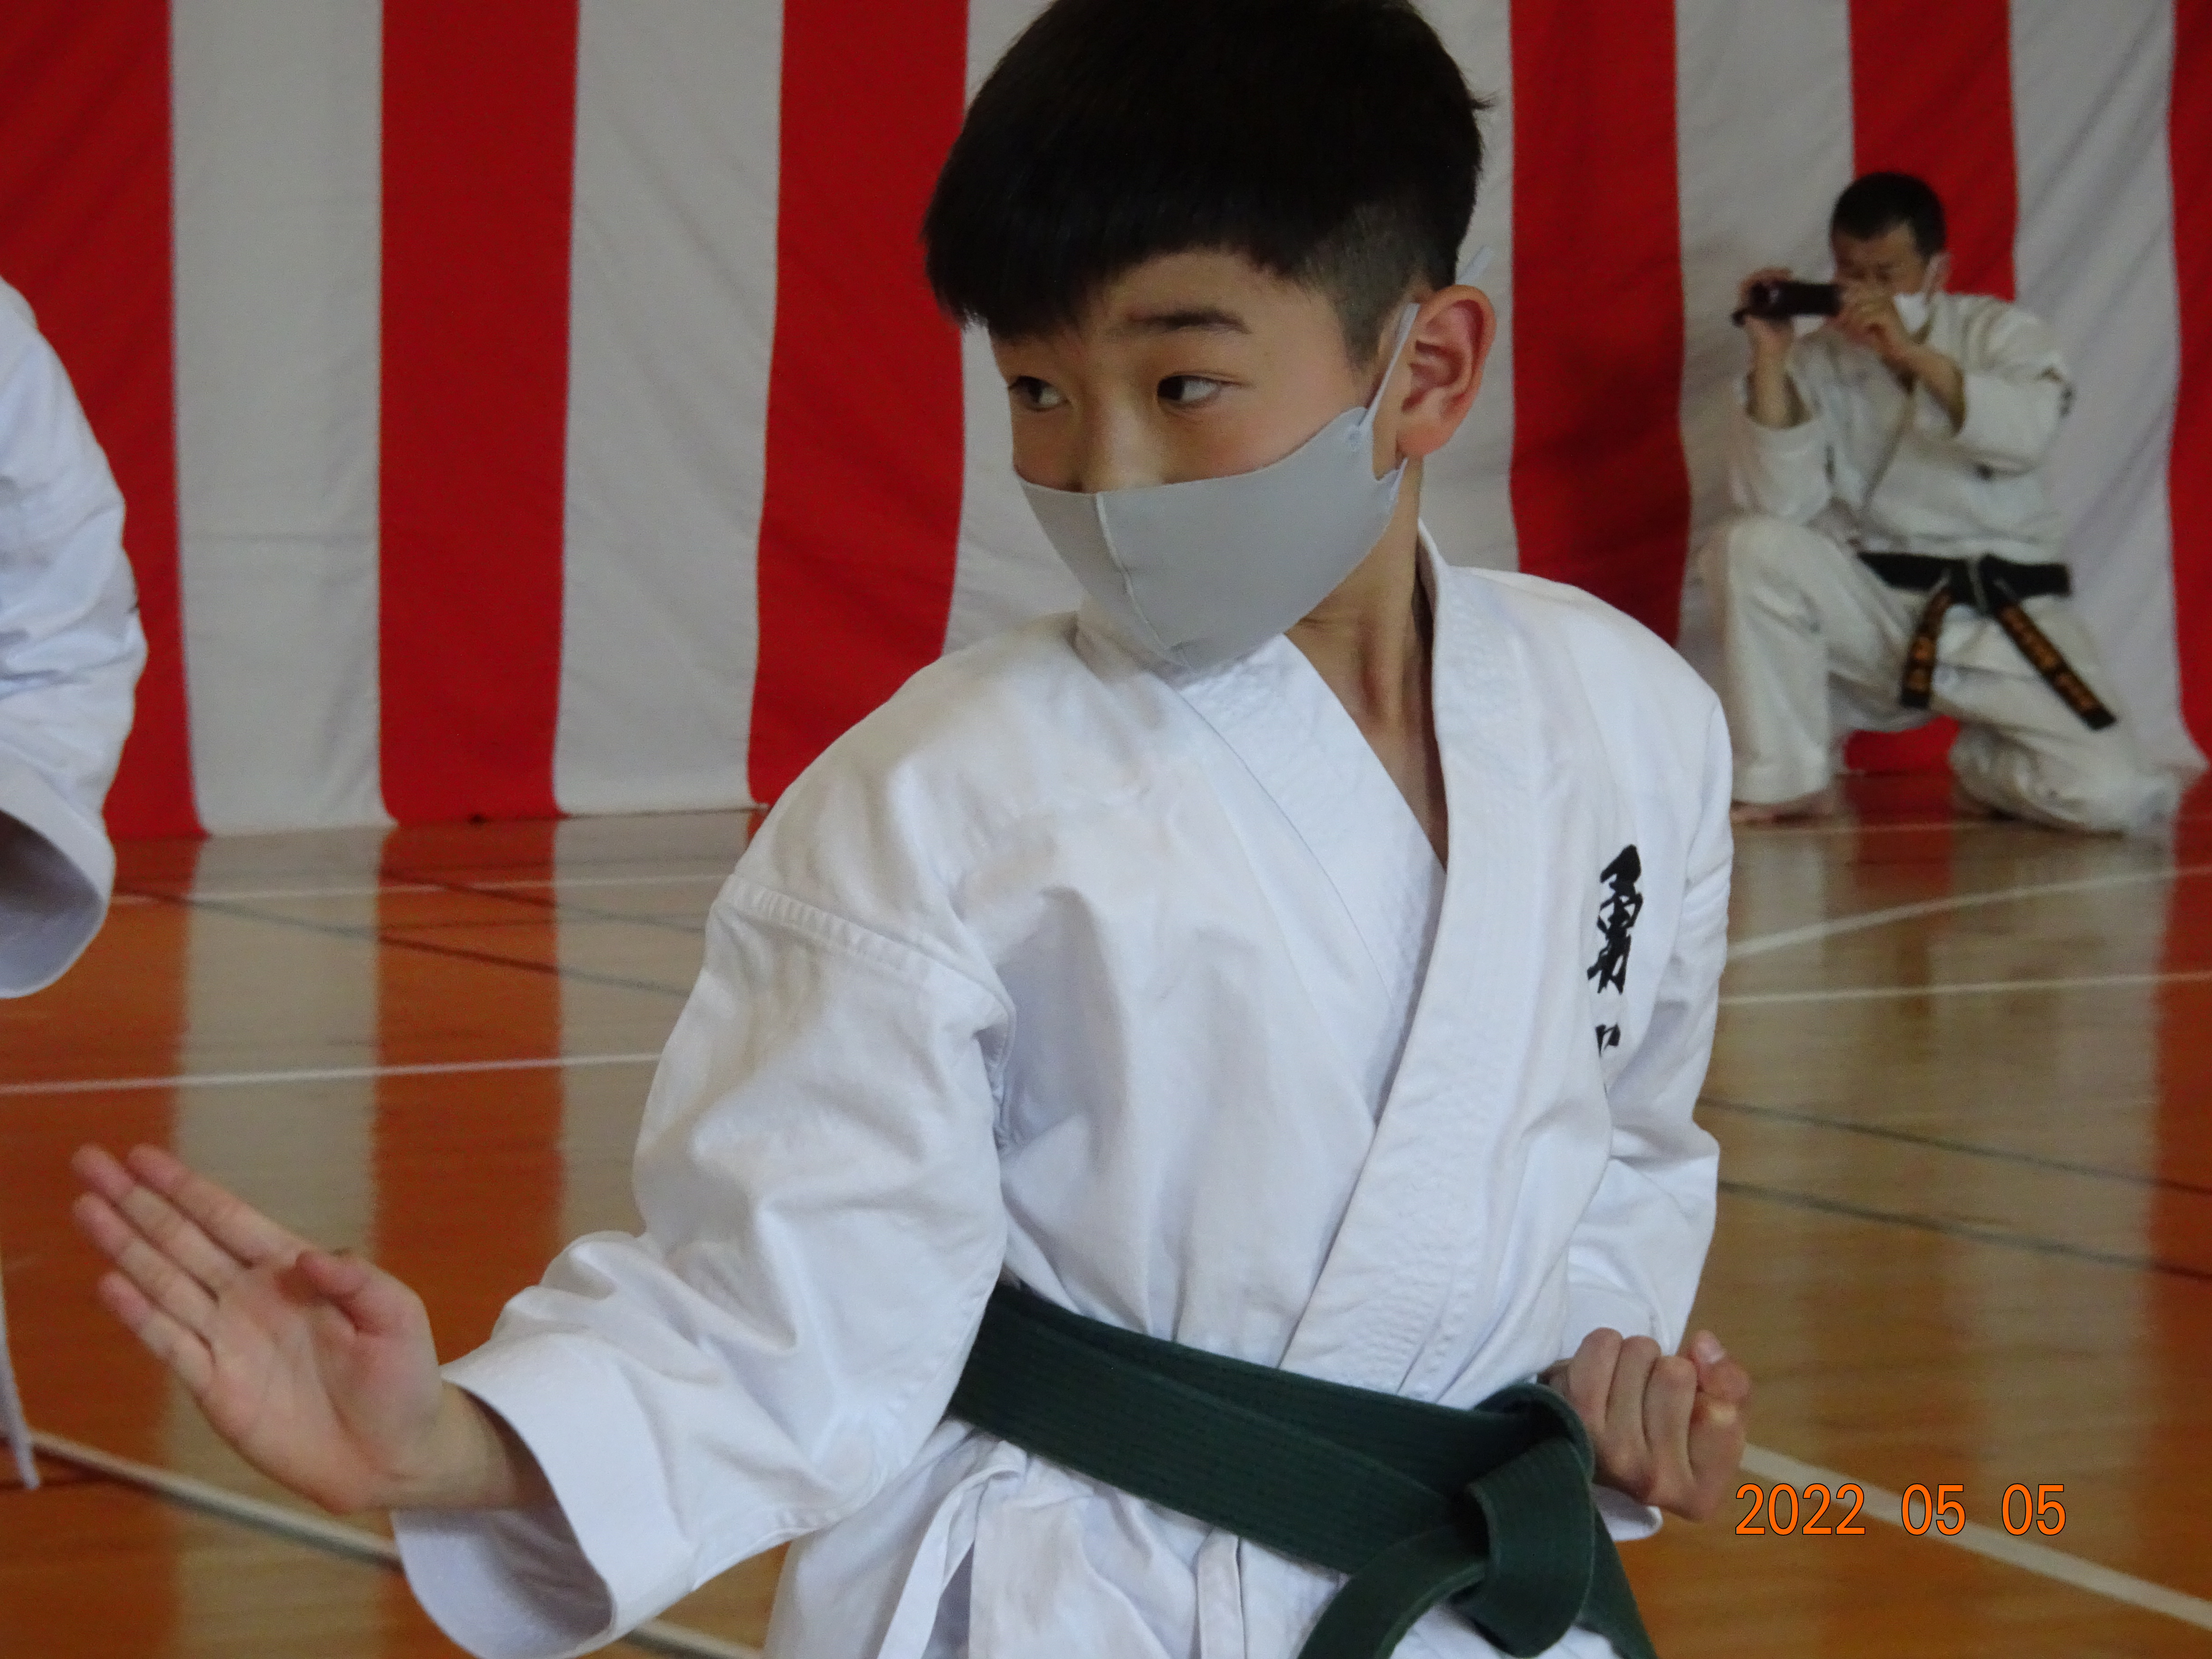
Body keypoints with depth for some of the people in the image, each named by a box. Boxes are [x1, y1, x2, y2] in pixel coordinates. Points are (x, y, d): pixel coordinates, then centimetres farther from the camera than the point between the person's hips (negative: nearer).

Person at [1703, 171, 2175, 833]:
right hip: (1875, 615, 1)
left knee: (2116, 797, -21)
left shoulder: (1998, 331, 1)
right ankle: (1792, 779, -11)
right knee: (1750, 545, -27)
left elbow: (2027, 432, -22)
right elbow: (1779, 503, -13)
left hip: (2003, 614, -1)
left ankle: (1984, 764, 16)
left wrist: (1912, 354, -30)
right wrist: (1769, 359, -20)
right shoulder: (1818, 362, 1)